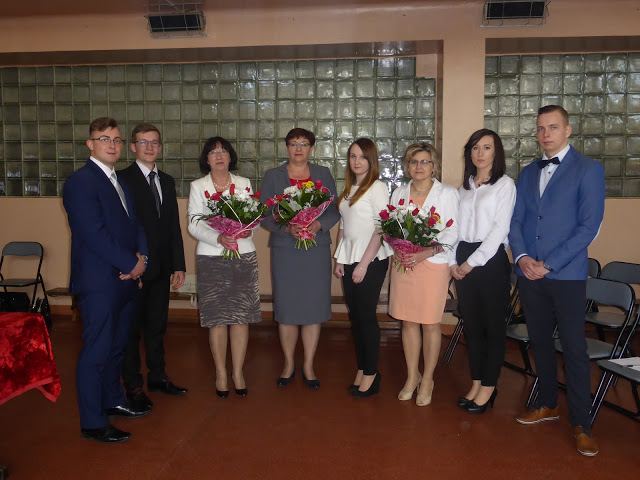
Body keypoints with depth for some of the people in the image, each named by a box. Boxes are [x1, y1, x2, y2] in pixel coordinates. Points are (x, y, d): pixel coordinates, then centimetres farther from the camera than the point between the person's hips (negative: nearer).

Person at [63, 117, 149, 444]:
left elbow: (134, 224, 14)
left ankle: (113, 400, 36)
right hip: (99, 282, -8)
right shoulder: (80, 182, -11)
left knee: (117, 346, 19)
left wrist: (141, 256, -5)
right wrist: (132, 264, -14)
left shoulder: (120, 182, 17)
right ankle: (92, 423, 12)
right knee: (96, 351, 0)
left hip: (125, 280, 8)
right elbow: (94, 234, -19)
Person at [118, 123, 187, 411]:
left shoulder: (167, 181, 13)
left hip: (161, 268, 6)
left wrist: (178, 265, 9)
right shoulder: (123, 179, -8)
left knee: (157, 325, 16)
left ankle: (158, 377, 30)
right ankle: (133, 385, 21)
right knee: (132, 327, 7)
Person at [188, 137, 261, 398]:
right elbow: (193, 225, -2)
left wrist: (249, 229, -13)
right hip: (211, 258, -1)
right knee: (216, 317, 1)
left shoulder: (244, 184, 11)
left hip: (244, 256, 1)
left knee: (241, 315, 1)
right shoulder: (197, 186, 6)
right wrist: (218, 238, -19)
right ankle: (221, 373, 16)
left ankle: (238, 372, 14)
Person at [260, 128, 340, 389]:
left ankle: (308, 365, 17)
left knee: (314, 306, 3)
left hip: (317, 249, 1)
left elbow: (334, 210, 7)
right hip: (284, 249, -1)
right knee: (286, 307, 3)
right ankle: (288, 364, 21)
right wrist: (287, 228, -16)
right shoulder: (273, 176, 7)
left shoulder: (323, 174, 10)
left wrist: (318, 225, -13)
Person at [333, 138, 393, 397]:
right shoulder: (348, 189, 15)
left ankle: (371, 373, 12)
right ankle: (361, 369, 21)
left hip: (371, 260, -7)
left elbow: (381, 229, -14)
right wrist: (338, 259, 10)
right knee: (355, 315, 10)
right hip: (349, 259, 7)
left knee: (366, 315, -2)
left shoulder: (377, 187, -9)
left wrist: (364, 264, -17)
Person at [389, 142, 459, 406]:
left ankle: (427, 380, 18)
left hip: (433, 263, -3)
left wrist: (427, 252, -17)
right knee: (408, 322, 8)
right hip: (403, 263, 3)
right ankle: (412, 376, 23)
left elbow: (452, 232, -4)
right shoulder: (399, 193, 12)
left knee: (430, 324, 2)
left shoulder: (447, 193, 1)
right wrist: (397, 250, -8)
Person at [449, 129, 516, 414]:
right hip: (463, 262, 6)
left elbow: (500, 228, -11)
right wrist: (453, 261, -1)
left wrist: (473, 262, -13)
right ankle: (476, 383, 22)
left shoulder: (505, 184, -2)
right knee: (471, 324, 10)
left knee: (493, 324, 3)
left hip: (491, 260, -5)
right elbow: (455, 225, 11)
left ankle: (489, 387, 14)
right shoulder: (465, 186, 15)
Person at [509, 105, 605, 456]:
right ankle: (548, 404, 32)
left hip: (566, 274, -5)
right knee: (540, 341, 14)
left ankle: (580, 424, 13)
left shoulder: (588, 170, -3)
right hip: (529, 272, 5)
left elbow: (589, 226, -10)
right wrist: (521, 256, -9)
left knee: (574, 348, 1)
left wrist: (549, 264, -15)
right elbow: (515, 221, 9)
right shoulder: (528, 173, 14)